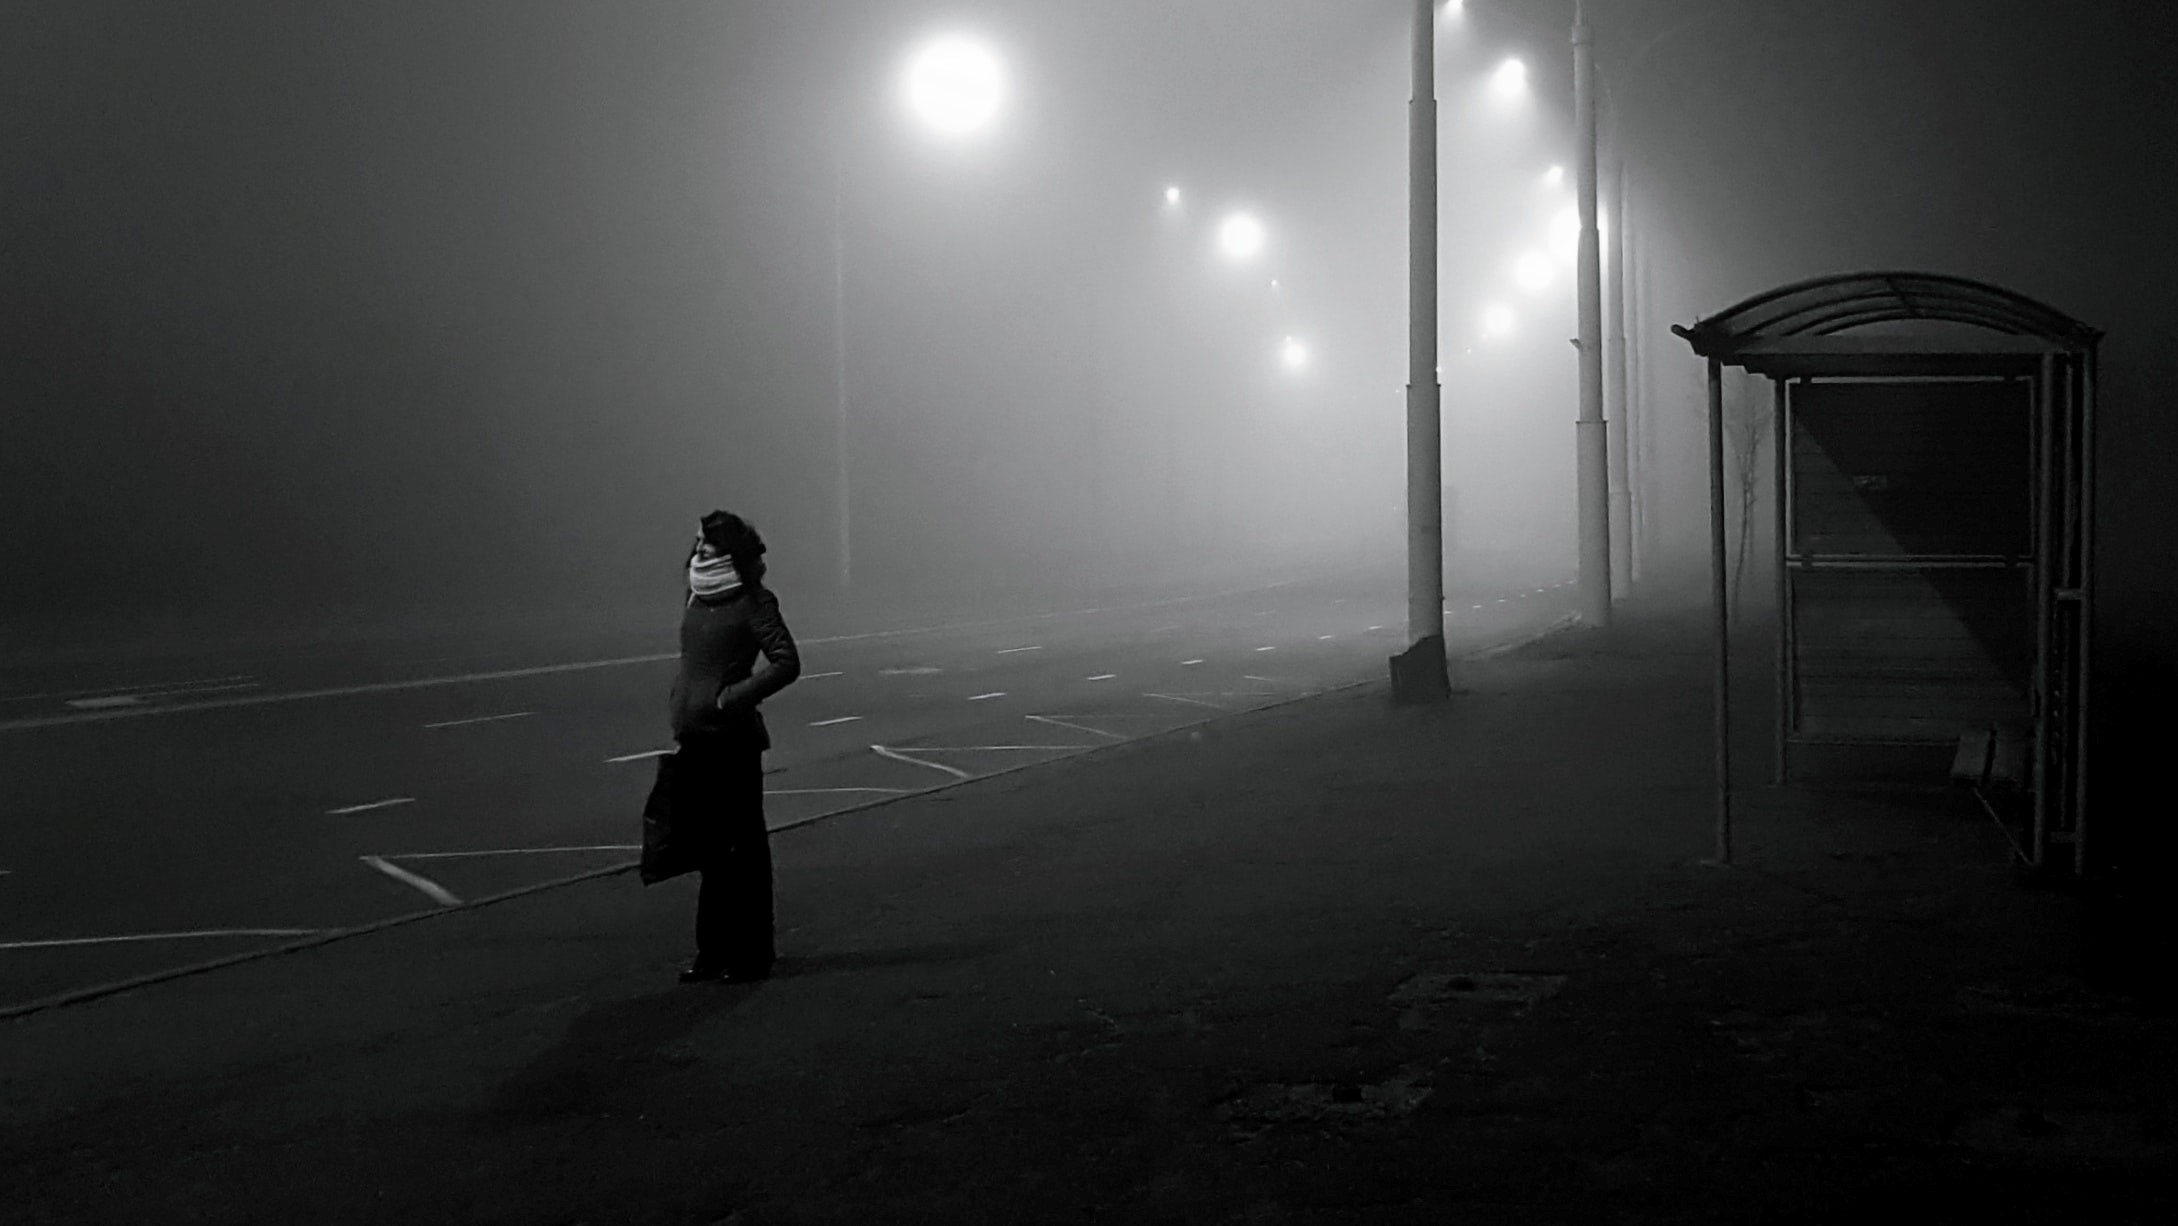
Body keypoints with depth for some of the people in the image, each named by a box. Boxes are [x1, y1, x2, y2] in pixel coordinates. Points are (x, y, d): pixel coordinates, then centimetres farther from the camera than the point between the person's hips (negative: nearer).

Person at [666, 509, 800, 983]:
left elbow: (787, 663, -15)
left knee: (745, 846, 1)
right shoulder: (695, 599, 12)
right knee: (712, 847, 14)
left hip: (733, 739, -8)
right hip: (695, 739, 8)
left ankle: (752, 952, 8)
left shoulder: (753, 602, -10)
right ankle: (714, 949, 22)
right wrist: (683, 701, 12)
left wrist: (732, 697, -17)